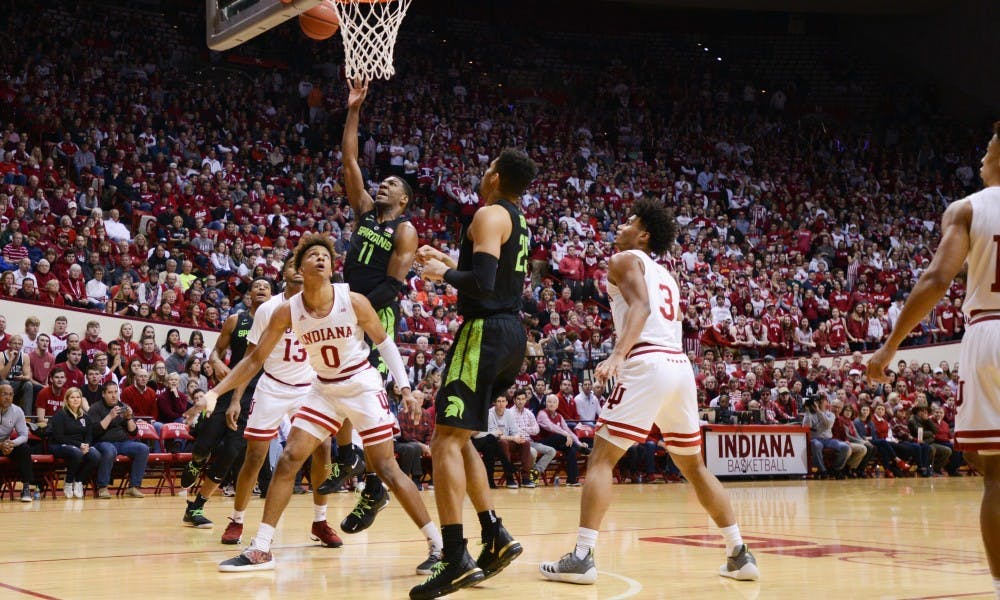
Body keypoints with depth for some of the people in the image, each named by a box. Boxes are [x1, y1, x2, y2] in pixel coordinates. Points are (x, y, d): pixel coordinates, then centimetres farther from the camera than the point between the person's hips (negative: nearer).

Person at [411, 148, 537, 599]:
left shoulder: (489, 215, -10)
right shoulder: (517, 220, 19)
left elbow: (482, 285, -22)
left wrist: (444, 274, -6)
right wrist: (447, 262, 26)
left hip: (487, 331, -10)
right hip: (511, 332, 10)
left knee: (446, 441, -11)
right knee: (457, 438, 18)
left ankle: (456, 559, -17)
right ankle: (496, 537, 15)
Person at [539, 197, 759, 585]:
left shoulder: (625, 259, 5)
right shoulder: (665, 276, 30)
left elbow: (640, 306, -13)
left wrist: (617, 355, -26)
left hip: (648, 364, -8)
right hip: (680, 365, 8)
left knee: (601, 457, -4)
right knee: (694, 467, 19)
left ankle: (582, 557, -13)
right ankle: (740, 555, 19)